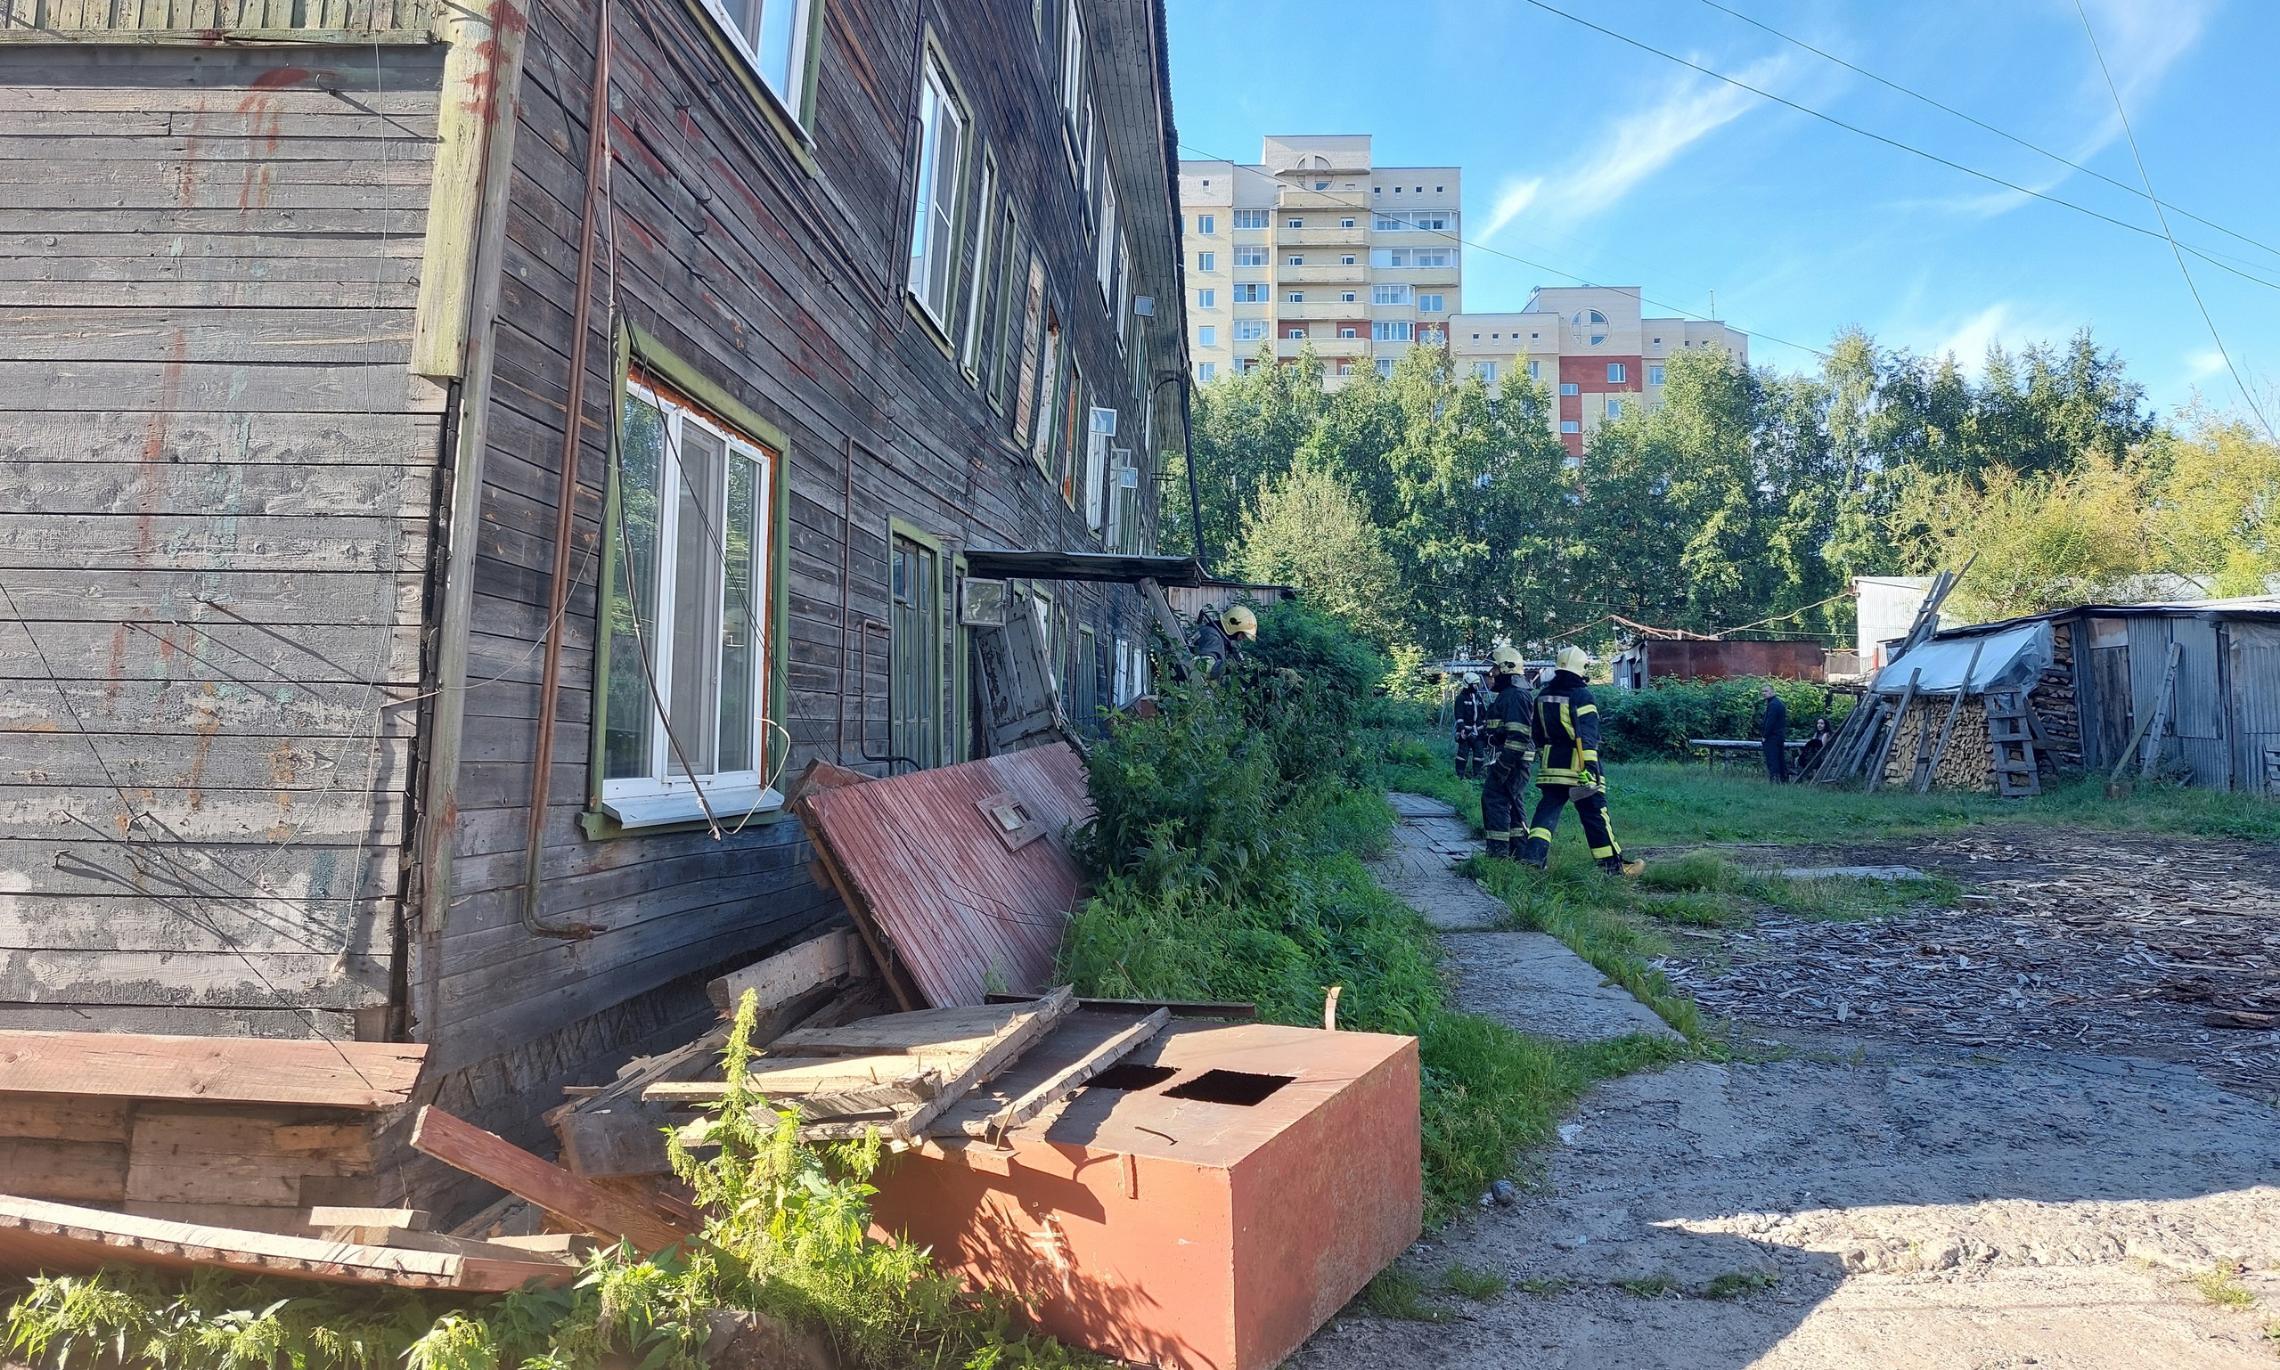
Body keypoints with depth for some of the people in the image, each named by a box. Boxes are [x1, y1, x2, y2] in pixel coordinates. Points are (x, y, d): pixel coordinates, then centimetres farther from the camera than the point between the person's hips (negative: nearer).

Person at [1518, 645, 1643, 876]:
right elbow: (1587, 736, -18)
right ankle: (1613, 864, 11)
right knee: (1595, 815, 2)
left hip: (1551, 764, 6)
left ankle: (1532, 856, -8)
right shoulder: (1581, 696, -11)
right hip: (1577, 766, -5)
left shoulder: (1543, 695, 11)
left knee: (1547, 810, 6)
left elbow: (1536, 733, 19)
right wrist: (1590, 766, -20)